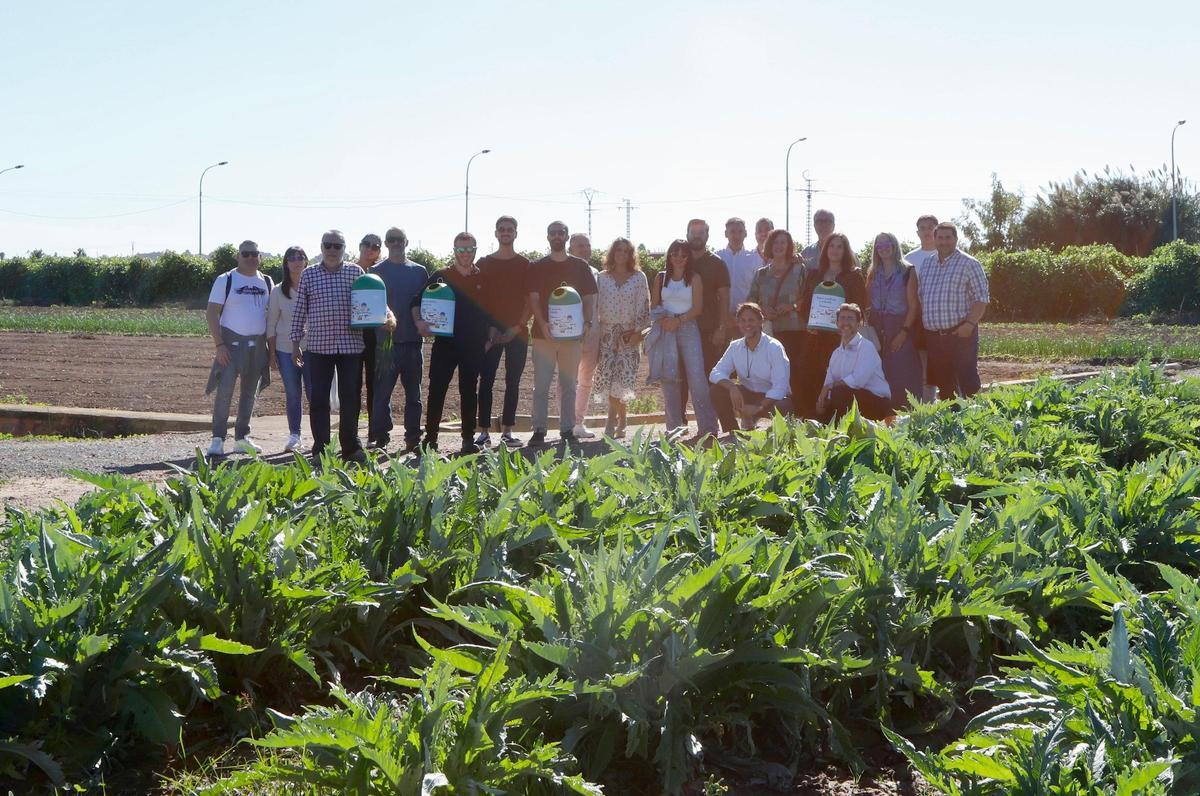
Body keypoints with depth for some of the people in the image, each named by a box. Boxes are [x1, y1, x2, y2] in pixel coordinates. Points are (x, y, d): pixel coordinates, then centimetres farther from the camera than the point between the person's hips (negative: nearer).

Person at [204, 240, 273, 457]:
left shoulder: (266, 282, 11)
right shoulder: (225, 281, -2)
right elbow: (211, 313, -6)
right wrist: (219, 345, -15)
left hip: (258, 346, 5)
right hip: (232, 343, -5)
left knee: (250, 392, 10)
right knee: (224, 390, -12)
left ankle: (242, 438, 19)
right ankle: (218, 439, -9)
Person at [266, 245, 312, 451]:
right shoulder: (278, 291, 3)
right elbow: (271, 324, 7)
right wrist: (272, 353, 3)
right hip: (286, 350, 1)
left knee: (314, 393, -5)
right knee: (292, 394, 4)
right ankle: (294, 435, 14)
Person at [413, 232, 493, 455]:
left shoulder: (484, 279, 8)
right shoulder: (440, 276, 5)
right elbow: (417, 301, 7)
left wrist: (490, 339, 3)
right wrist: (419, 321, -10)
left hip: (474, 346, 1)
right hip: (445, 343, -1)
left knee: (469, 392, 5)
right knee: (436, 389, -3)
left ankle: (468, 440, 11)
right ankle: (430, 438, 2)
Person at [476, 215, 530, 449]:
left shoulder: (525, 265, 7)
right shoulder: (484, 264, 8)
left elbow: (530, 299, 5)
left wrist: (518, 326, -6)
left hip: (517, 331, 1)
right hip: (490, 332, -1)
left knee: (513, 382, 2)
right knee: (486, 380, -5)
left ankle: (507, 431, 7)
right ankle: (484, 431, -3)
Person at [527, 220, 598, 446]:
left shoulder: (580, 267, 9)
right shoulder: (537, 268, 6)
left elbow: (589, 298, 9)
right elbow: (533, 298, -1)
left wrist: (587, 322, -7)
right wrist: (542, 323, -16)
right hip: (544, 333, -1)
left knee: (568, 384, 6)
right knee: (541, 384, -2)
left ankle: (567, 429, 10)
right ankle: (539, 430, 0)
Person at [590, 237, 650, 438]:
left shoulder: (639, 278, 5)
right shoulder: (602, 278, 9)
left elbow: (644, 306, 2)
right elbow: (595, 305, 9)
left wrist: (638, 331, -6)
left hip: (629, 333, -1)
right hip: (607, 333, 1)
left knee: (624, 376, -9)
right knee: (609, 374, -7)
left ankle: (614, 420, 3)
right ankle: (619, 420, 7)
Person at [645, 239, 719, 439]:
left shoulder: (695, 278, 5)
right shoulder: (661, 278, 11)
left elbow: (697, 308, -2)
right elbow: (654, 306, 12)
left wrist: (678, 320, -14)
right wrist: (662, 320, -8)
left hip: (688, 327, -3)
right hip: (665, 330, 3)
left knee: (697, 376, -12)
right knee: (669, 379, 2)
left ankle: (708, 428, -11)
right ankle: (675, 428, 7)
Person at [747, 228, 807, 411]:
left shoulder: (799, 270, 8)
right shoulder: (761, 274, 16)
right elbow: (751, 300, 14)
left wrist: (793, 306, -12)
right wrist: (762, 309, -5)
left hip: (795, 329, -2)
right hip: (769, 331, 2)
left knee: (795, 372, -10)